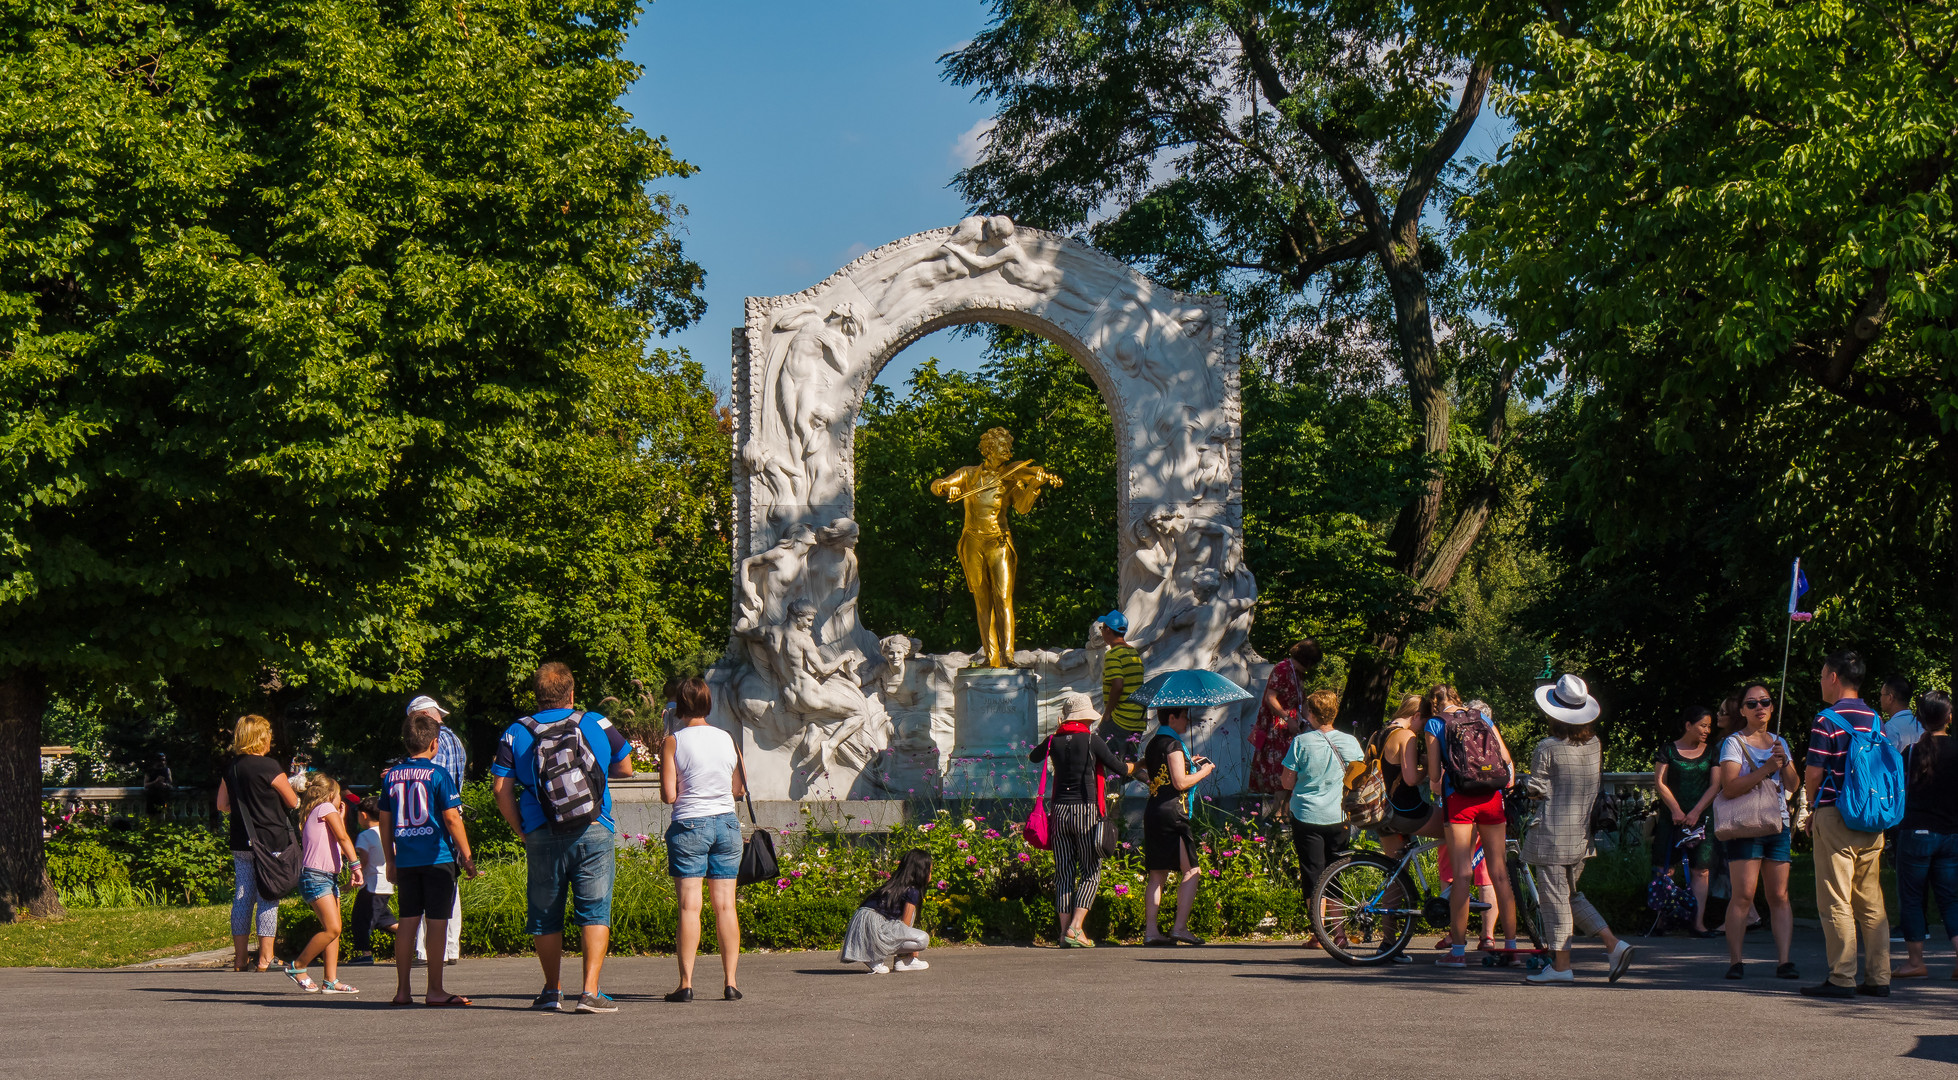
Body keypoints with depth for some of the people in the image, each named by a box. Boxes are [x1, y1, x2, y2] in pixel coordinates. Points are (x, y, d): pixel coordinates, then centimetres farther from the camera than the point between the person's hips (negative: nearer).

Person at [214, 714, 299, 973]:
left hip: (241, 843, 6)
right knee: (268, 899, 0)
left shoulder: (231, 768, 6)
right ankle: (265, 958, -1)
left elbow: (222, 805, 13)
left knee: (242, 897, 10)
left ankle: (239, 958, 12)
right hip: (271, 842, -6)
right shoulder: (269, 767, -12)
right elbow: (294, 803, -5)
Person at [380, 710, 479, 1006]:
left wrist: (390, 862, 19)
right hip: (437, 858, -5)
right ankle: (435, 990, -1)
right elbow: (452, 818, -10)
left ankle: (403, 989, 10)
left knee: (408, 921, 9)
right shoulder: (438, 774, -8)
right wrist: (467, 857, -3)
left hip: (405, 860, 5)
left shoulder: (391, 776, 8)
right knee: (437, 923, -1)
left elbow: (385, 822, 11)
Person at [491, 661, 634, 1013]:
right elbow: (625, 769, 17)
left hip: (542, 836, 1)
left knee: (544, 916, 12)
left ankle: (552, 991, 20)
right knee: (595, 912, 1)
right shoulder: (597, 725, 6)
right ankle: (591, 991, -9)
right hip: (594, 832, -1)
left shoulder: (515, 733, 5)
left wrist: (522, 832, 9)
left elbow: (502, 790, 0)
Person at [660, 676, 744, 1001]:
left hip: (689, 825, -3)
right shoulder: (727, 740, 4)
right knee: (725, 905, 4)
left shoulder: (674, 742, -6)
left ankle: (686, 983, -5)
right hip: (726, 823, 3)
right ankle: (730, 982, 3)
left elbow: (668, 795, -9)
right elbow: (740, 789, 9)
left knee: (689, 905, -3)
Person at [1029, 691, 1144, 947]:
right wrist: (1139, 766, 19)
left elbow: (1033, 757, 25)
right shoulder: (1092, 740, -6)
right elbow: (1120, 768, -1)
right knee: (1090, 873, 3)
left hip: (1060, 810, 4)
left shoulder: (1054, 741, 4)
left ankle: (1065, 930, 2)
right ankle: (1075, 928, -10)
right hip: (1086, 811, -4)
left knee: (1064, 873, 7)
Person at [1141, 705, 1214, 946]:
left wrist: (1186, 764, 25)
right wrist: (1202, 772, -1)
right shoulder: (1173, 745, -10)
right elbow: (1180, 782, -16)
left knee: (1157, 875, 7)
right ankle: (1180, 927, -10)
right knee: (1190, 871, -3)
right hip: (1172, 813, -9)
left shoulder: (1153, 744, 18)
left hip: (1153, 812, 9)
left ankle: (1150, 930, 1)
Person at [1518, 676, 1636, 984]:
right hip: (1582, 835, 7)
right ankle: (1613, 944, 9)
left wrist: (1525, 783, 8)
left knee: (1554, 898, 1)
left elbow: (1536, 790, -11)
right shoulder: (1595, 745, 4)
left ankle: (1561, 966, 4)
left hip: (1553, 836, -7)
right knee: (1571, 895, 19)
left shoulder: (1548, 749, -15)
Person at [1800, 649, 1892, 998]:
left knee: (1835, 901, -3)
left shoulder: (1827, 720, -10)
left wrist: (1813, 805, 8)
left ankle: (1842, 978, -5)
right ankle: (1878, 977, 10)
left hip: (1835, 815, -7)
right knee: (1871, 902, 10)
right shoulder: (1876, 720, 10)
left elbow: (1812, 776, -14)